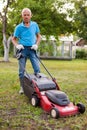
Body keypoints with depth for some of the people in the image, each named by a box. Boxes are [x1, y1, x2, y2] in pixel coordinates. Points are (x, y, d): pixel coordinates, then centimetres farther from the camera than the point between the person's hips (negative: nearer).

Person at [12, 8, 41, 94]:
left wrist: (36, 45, -2)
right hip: (23, 49, -1)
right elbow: (13, 39, 6)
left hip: (32, 49, 1)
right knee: (21, 70, 3)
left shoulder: (35, 25, 4)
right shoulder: (18, 27, -2)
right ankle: (22, 87, 16)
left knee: (37, 69, -5)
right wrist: (17, 45, -13)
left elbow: (38, 36, 13)